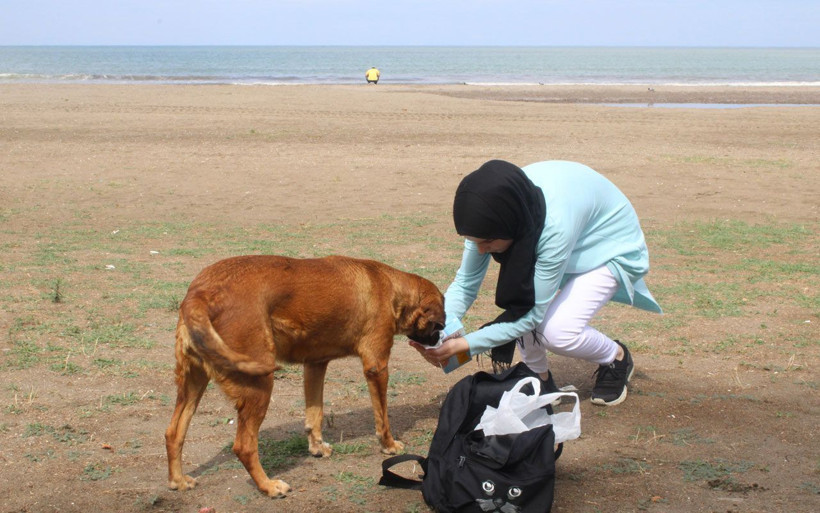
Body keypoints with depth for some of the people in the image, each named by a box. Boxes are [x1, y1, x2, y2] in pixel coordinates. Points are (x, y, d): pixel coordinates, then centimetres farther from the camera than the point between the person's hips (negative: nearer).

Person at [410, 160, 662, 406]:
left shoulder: (556, 225, -42)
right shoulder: (494, 213, -26)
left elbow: (533, 313, -34)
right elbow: (465, 282, -17)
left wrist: (465, 345, -36)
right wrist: (443, 326, -37)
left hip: (612, 248, -6)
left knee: (557, 331, -25)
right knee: (518, 299, -22)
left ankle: (617, 358, 5)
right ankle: (538, 376, 3)